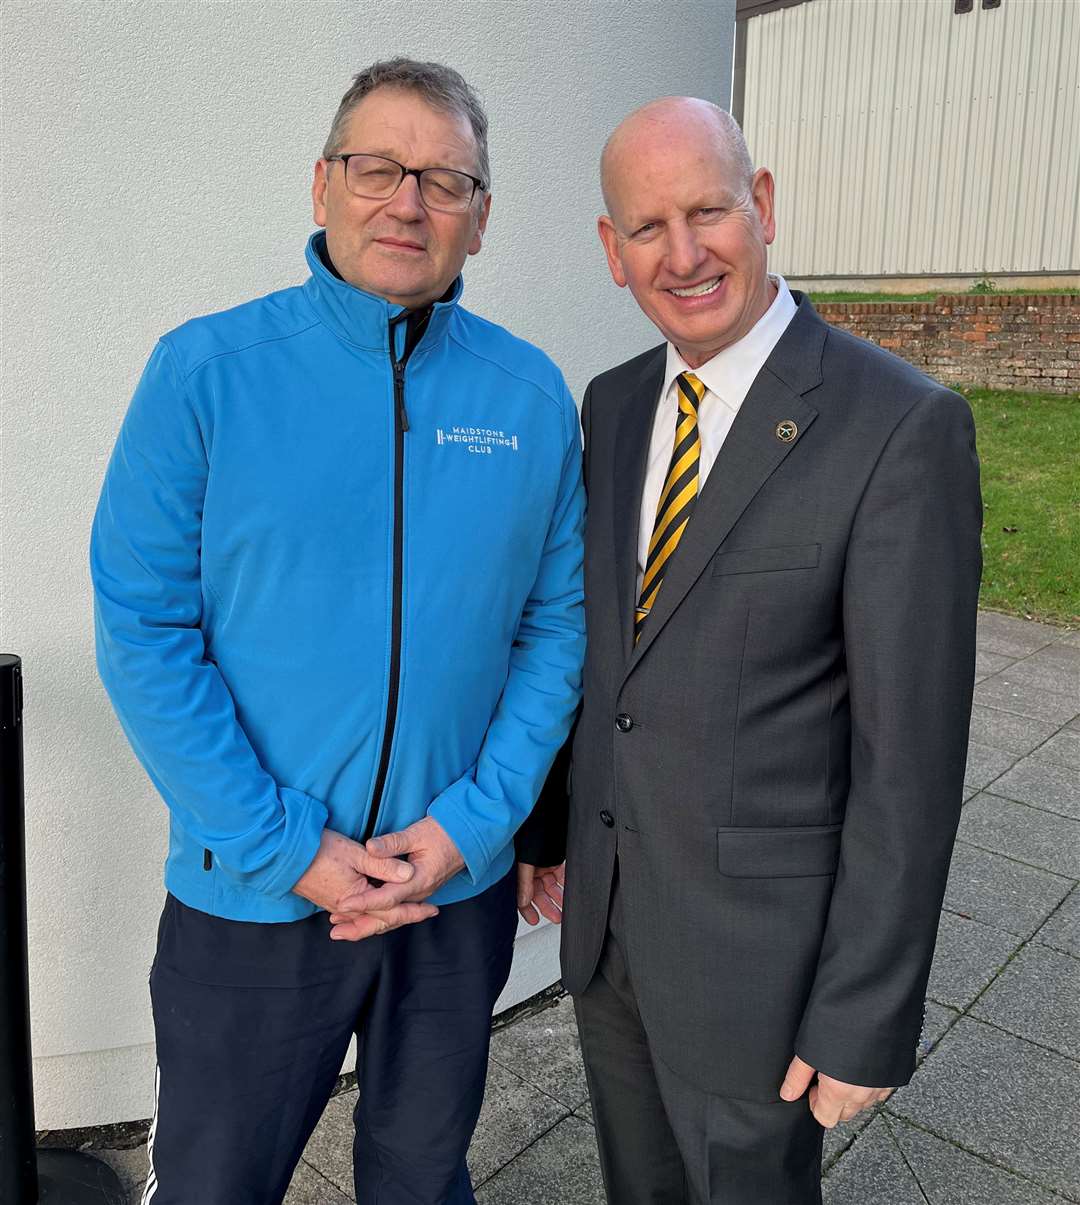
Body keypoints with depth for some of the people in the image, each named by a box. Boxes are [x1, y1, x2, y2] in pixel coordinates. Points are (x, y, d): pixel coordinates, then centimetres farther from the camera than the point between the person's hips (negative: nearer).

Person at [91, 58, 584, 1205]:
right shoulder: (205, 370, -9)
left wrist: (472, 823, -10)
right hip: (250, 896, -2)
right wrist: (285, 847, -14)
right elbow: (142, 630, -10)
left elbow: (556, 626, 0)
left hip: (461, 890, 2)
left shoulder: (532, 398, -2)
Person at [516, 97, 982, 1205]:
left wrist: (866, 1019, -15)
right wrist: (544, 828, 15)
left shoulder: (900, 425, -19)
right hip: (604, 910, 6)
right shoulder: (612, 406, 1)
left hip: (759, 938, -6)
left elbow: (909, 754, -18)